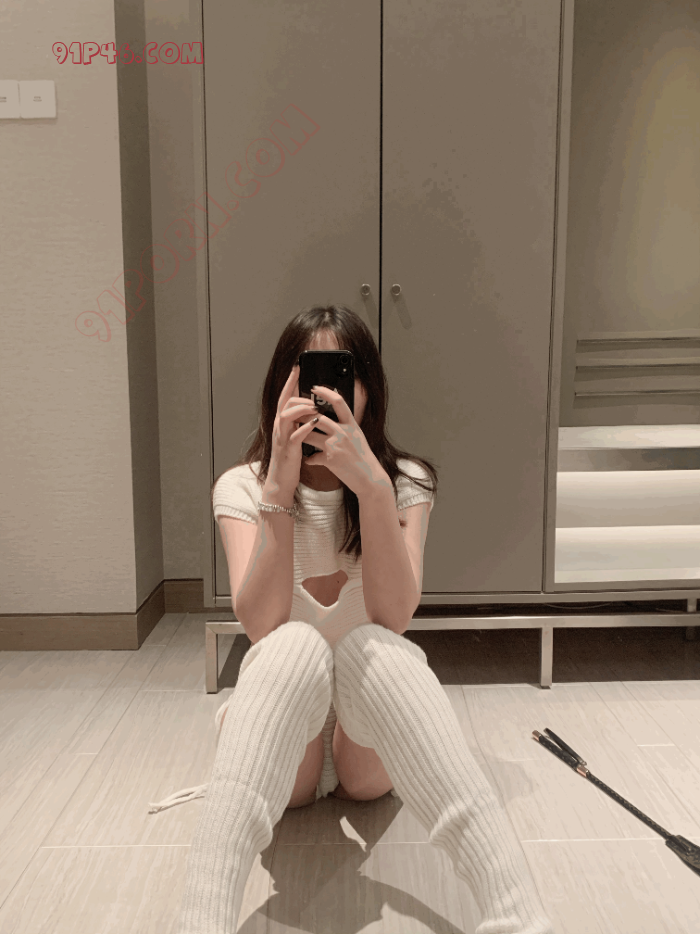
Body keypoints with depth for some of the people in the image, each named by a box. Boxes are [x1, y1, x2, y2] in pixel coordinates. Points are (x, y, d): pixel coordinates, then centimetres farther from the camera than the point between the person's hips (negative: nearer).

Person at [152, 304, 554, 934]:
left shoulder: (404, 481, -3)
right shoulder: (243, 486, -4)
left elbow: (394, 618, -20)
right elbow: (260, 624, -21)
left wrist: (371, 485, -32)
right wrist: (279, 491, -31)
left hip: (373, 744, 1)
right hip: (280, 737, 0)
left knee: (368, 644, -34)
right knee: (296, 645, -34)